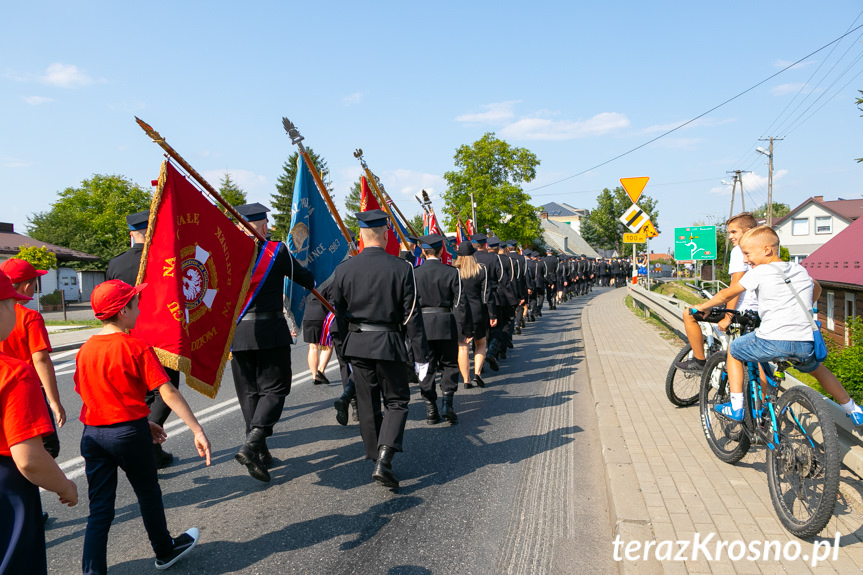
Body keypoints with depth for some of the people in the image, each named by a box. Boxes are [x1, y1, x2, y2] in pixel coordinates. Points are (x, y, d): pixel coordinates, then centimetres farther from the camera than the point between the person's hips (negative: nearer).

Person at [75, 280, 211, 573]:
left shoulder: (84, 351, 3)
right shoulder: (137, 348, -16)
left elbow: (91, 395, 12)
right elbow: (168, 393, -21)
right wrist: (198, 431, -21)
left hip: (93, 435, 5)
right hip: (129, 433, -4)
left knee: (100, 509, 12)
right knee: (148, 494, 17)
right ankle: (164, 551, 36)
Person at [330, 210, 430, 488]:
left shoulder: (343, 269, -2)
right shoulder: (401, 268, -10)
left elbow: (339, 314, 5)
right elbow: (412, 315, -9)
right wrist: (421, 356, -3)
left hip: (356, 344, 3)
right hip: (389, 344, -2)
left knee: (368, 405, 14)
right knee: (397, 401, 10)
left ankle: (377, 460, 26)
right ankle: (384, 459, -6)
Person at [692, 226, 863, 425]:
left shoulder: (759, 272, -2)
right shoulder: (801, 270, 17)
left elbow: (726, 294, 3)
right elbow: (816, 290, 38)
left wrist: (702, 307, 18)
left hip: (772, 341, -6)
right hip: (805, 344, 6)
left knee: (733, 351, 18)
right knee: (817, 368, 37)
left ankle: (736, 407, 13)